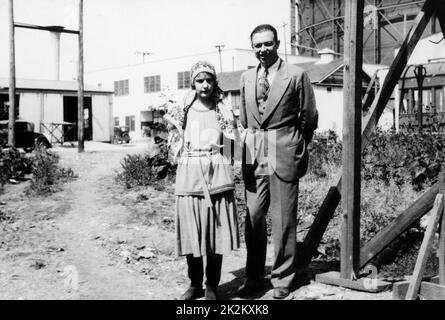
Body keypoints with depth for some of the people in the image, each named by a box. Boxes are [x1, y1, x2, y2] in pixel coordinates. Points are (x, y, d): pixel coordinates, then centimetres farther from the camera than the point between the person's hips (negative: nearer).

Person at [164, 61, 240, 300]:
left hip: (216, 175, -1)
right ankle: (195, 284, 16)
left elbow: (230, 147, 7)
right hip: (189, 175, 1)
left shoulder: (223, 112, 6)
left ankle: (212, 286, 11)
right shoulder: (183, 111, 8)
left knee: (216, 230, -1)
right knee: (190, 232, 2)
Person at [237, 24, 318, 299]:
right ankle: (254, 278, 17)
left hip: (283, 155, -4)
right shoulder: (247, 78, 12)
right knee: (253, 217, 5)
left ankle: (282, 279, 14)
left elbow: (310, 117, 5)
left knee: (283, 221, 1)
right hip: (253, 155, 4)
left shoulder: (296, 75, -2)